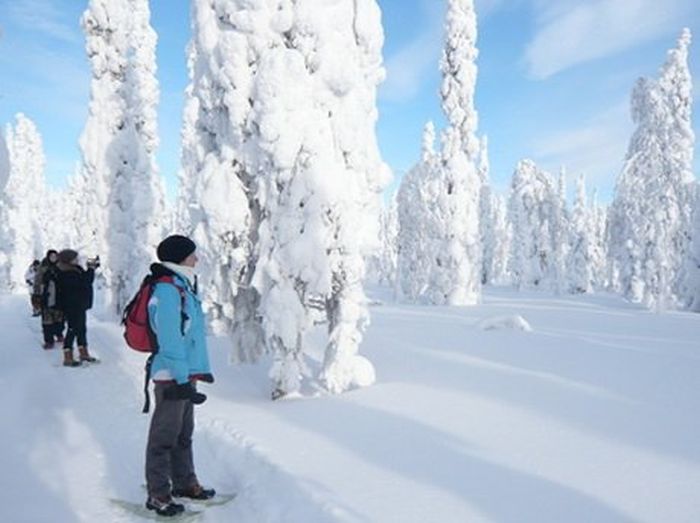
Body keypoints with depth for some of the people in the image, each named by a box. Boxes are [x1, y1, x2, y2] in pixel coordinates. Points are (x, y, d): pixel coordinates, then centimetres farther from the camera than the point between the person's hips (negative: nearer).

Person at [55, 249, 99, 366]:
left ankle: (83, 353, 28)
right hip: (72, 307, -10)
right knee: (73, 329, -5)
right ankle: (68, 358, 1)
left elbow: (85, 278, 20)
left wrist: (92, 267, 7)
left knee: (81, 329, 17)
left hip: (79, 306, 10)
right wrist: (91, 268, -19)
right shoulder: (66, 274, -21)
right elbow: (84, 282, -28)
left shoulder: (75, 270, 10)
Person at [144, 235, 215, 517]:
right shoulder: (167, 290, -19)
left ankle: (184, 483, 33)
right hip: (172, 376, -10)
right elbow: (170, 340, -23)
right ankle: (158, 495, 13)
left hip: (187, 373, 10)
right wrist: (182, 380, -24)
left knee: (184, 434, 20)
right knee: (165, 436, 2)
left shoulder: (183, 286, 11)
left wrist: (201, 368, 23)